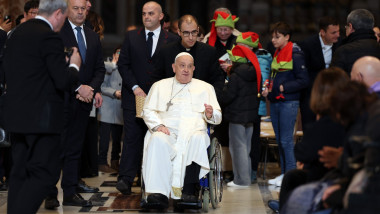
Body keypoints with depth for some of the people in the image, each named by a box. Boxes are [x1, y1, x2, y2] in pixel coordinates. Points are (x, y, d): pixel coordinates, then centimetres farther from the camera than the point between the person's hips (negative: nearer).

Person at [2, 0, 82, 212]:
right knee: (44, 174, -4)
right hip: (42, 117, -8)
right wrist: (74, 66, 2)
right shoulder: (50, 37, -15)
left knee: (20, 172, 13)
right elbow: (63, 81, -18)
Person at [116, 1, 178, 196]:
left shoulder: (171, 40, 4)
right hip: (134, 95, 0)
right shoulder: (131, 37, 9)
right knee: (132, 137, -5)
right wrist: (134, 87, -6)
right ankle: (126, 179, -7)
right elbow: (123, 64, 5)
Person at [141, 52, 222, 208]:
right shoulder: (160, 86, 24)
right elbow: (147, 111, 14)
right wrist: (158, 125, -6)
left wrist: (210, 115, -7)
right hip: (167, 130, 0)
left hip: (193, 131, 0)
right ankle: (159, 193, -45)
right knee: (157, 140, -36)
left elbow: (217, 118, 17)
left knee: (198, 139, -37)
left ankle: (190, 189, -41)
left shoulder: (205, 88, 24)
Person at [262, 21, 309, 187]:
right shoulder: (277, 54, 15)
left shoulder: (295, 54, -10)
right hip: (275, 102, 8)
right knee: (279, 140, 11)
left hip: (289, 103, -8)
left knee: (286, 140, -7)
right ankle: (284, 173, 18)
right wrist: (268, 88, 8)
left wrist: (283, 88, -16)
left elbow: (303, 81, -13)